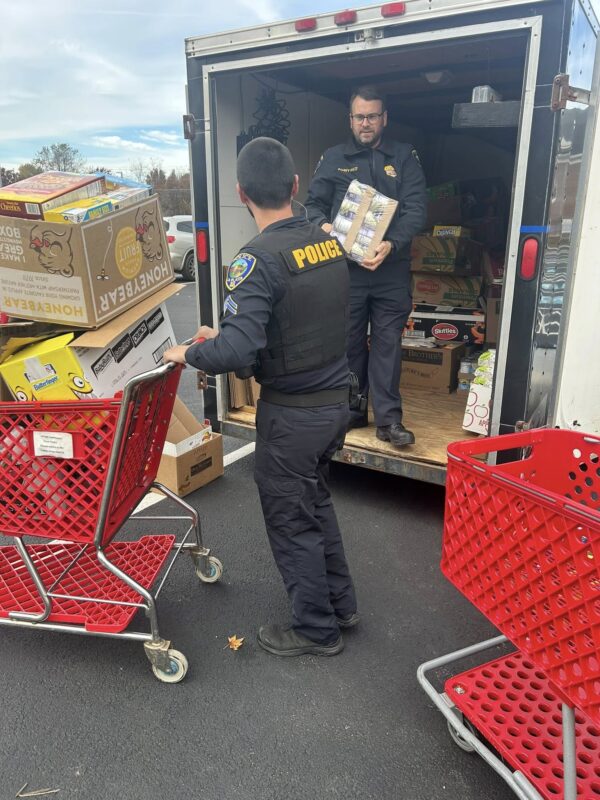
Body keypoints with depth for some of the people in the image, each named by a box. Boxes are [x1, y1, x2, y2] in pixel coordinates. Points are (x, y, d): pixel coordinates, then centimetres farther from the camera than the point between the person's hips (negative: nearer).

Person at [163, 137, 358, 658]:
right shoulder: (329, 242, 2)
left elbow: (237, 352, -31)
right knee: (316, 502, 26)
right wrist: (226, 336, 11)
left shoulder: (259, 259, -22)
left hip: (291, 414, -7)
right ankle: (341, 602, 42)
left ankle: (317, 629, 31)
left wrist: (189, 354, -10)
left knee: (291, 522, 12)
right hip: (335, 400, 8)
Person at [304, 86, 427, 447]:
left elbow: (416, 209, -3)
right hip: (345, 267, 1)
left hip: (392, 269, -1)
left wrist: (392, 244, -20)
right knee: (348, 342, 8)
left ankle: (389, 419, 8)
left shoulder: (405, 157, 7)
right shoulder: (333, 158, 11)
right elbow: (314, 204, 10)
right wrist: (323, 226, -14)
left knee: (388, 343, 1)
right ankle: (352, 410, 23)